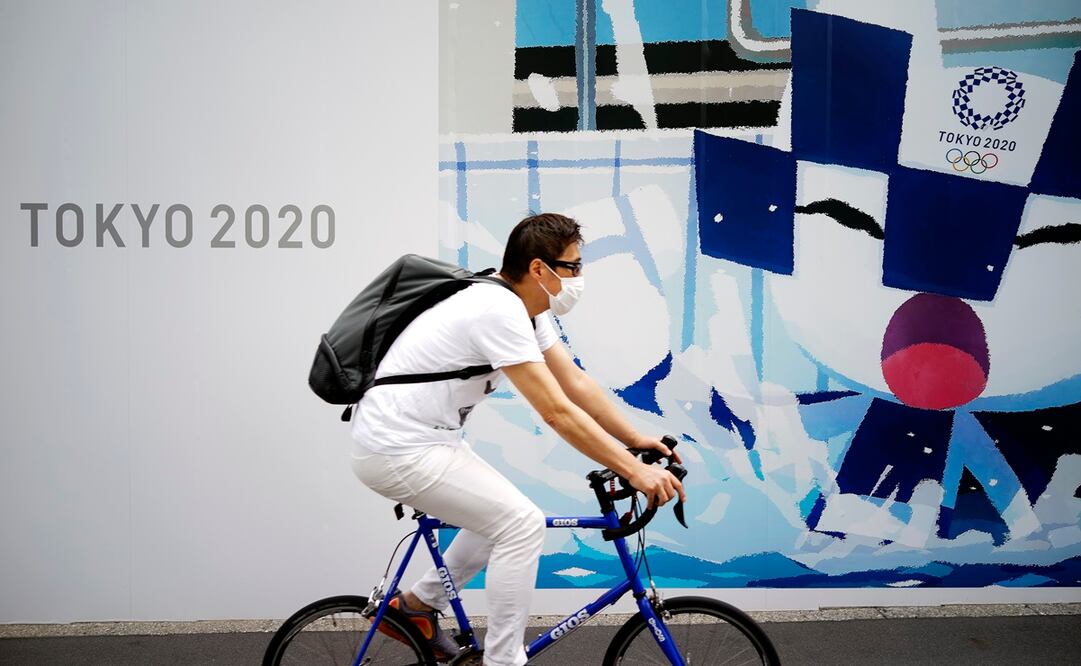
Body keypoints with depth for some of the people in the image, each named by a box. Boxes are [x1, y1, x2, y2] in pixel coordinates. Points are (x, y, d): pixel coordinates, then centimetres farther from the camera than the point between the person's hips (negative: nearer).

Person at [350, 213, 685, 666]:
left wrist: (636, 439, 4)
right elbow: (557, 412, -26)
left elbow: (576, 384, 10)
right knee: (522, 525, -11)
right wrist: (633, 470, -25)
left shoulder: (523, 308, 7)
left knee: (501, 517, 19)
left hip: (418, 439, 10)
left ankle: (417, 606, 27)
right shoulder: (500, 312, -23)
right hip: (399, 452, -10)